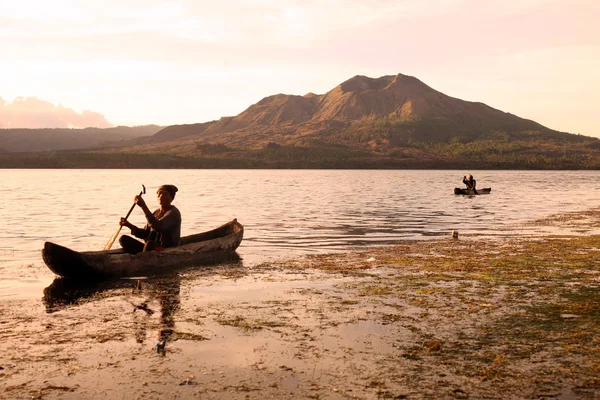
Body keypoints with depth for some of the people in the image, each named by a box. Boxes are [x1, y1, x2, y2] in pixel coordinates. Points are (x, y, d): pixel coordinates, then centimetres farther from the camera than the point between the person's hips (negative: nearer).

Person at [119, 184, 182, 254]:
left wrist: (144, 207, -32)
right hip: (152, 248, 8)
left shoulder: (173, 213, -11)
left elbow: (158, 227, -30)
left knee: (150, 244, -38)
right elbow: (145, 234, 15)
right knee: (124, 239, -2)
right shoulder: (156, 212, 14)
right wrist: (129, 225, -1)